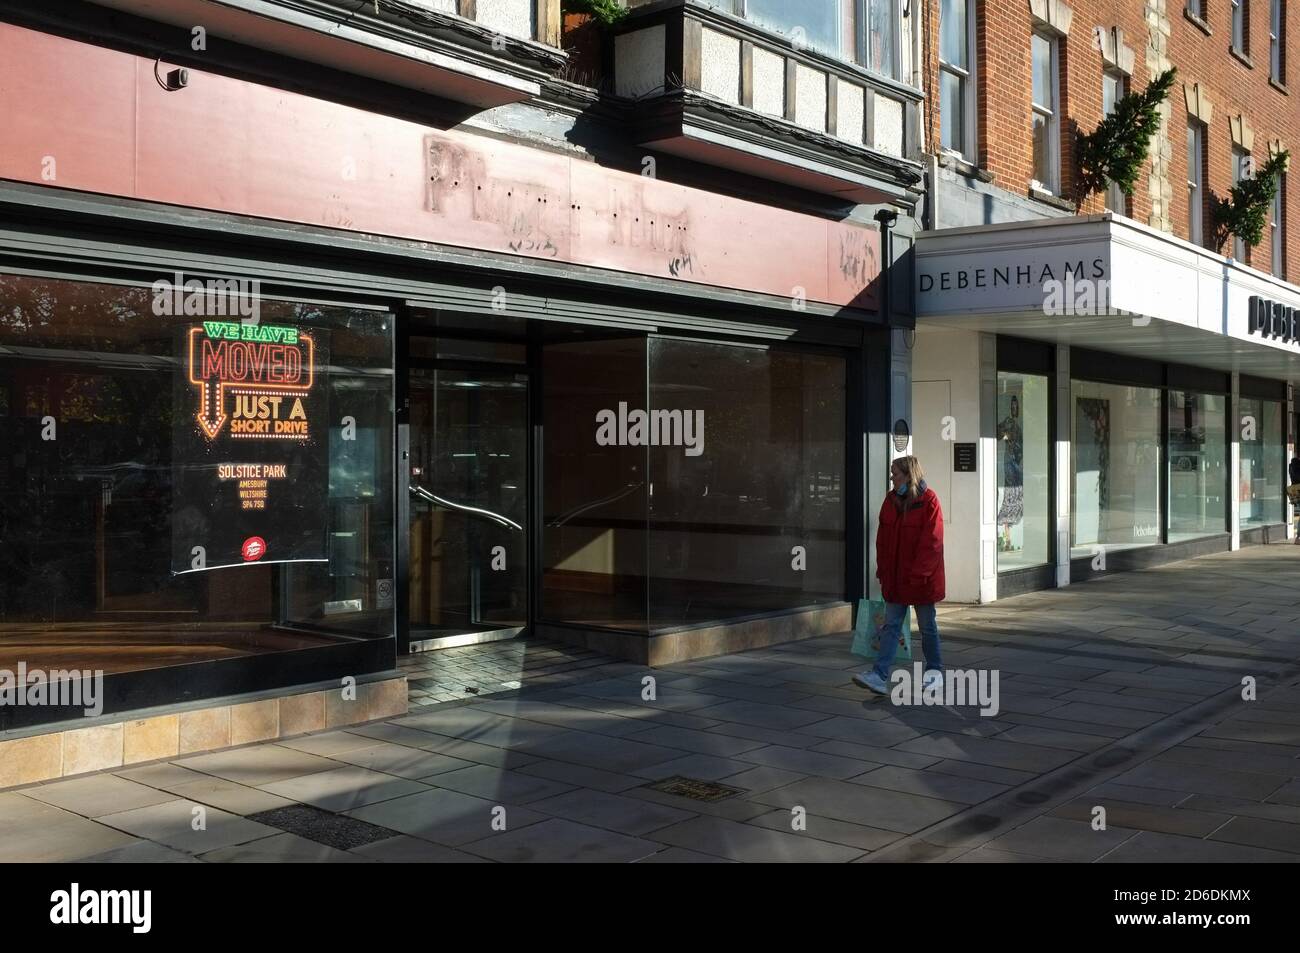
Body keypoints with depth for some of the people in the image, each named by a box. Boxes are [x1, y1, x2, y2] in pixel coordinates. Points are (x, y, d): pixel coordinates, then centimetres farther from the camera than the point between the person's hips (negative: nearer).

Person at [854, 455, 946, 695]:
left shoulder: (928, 501, -12)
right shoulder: (891, 501, 7)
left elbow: (931, 543, -16)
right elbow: (883, 539, 9)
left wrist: (918, 575, -19)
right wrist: (883, 571, 3)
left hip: (921, 579, -6)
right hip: (895, 577, 6)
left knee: (927, 626, 9)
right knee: (890, 626, 0)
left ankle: (935, 672, 25)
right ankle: (880, 676, -4)